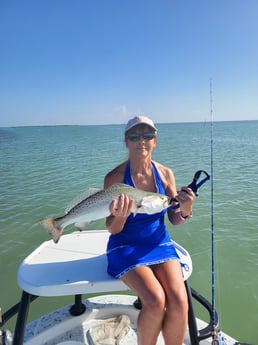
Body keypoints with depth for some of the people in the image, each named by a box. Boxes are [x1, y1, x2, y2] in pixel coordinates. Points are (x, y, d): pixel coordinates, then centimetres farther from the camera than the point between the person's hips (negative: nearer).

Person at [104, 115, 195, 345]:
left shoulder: (165, 174, -3)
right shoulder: (114, 178, -13)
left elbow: (175, 220, 2)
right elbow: (112, 229, -8)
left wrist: (185, 211, -20)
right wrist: (120, 217, -30)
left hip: (160, 243, 3)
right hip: (126, 247, -2)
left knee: (179, 302, -19)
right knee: (155, 300, -23)